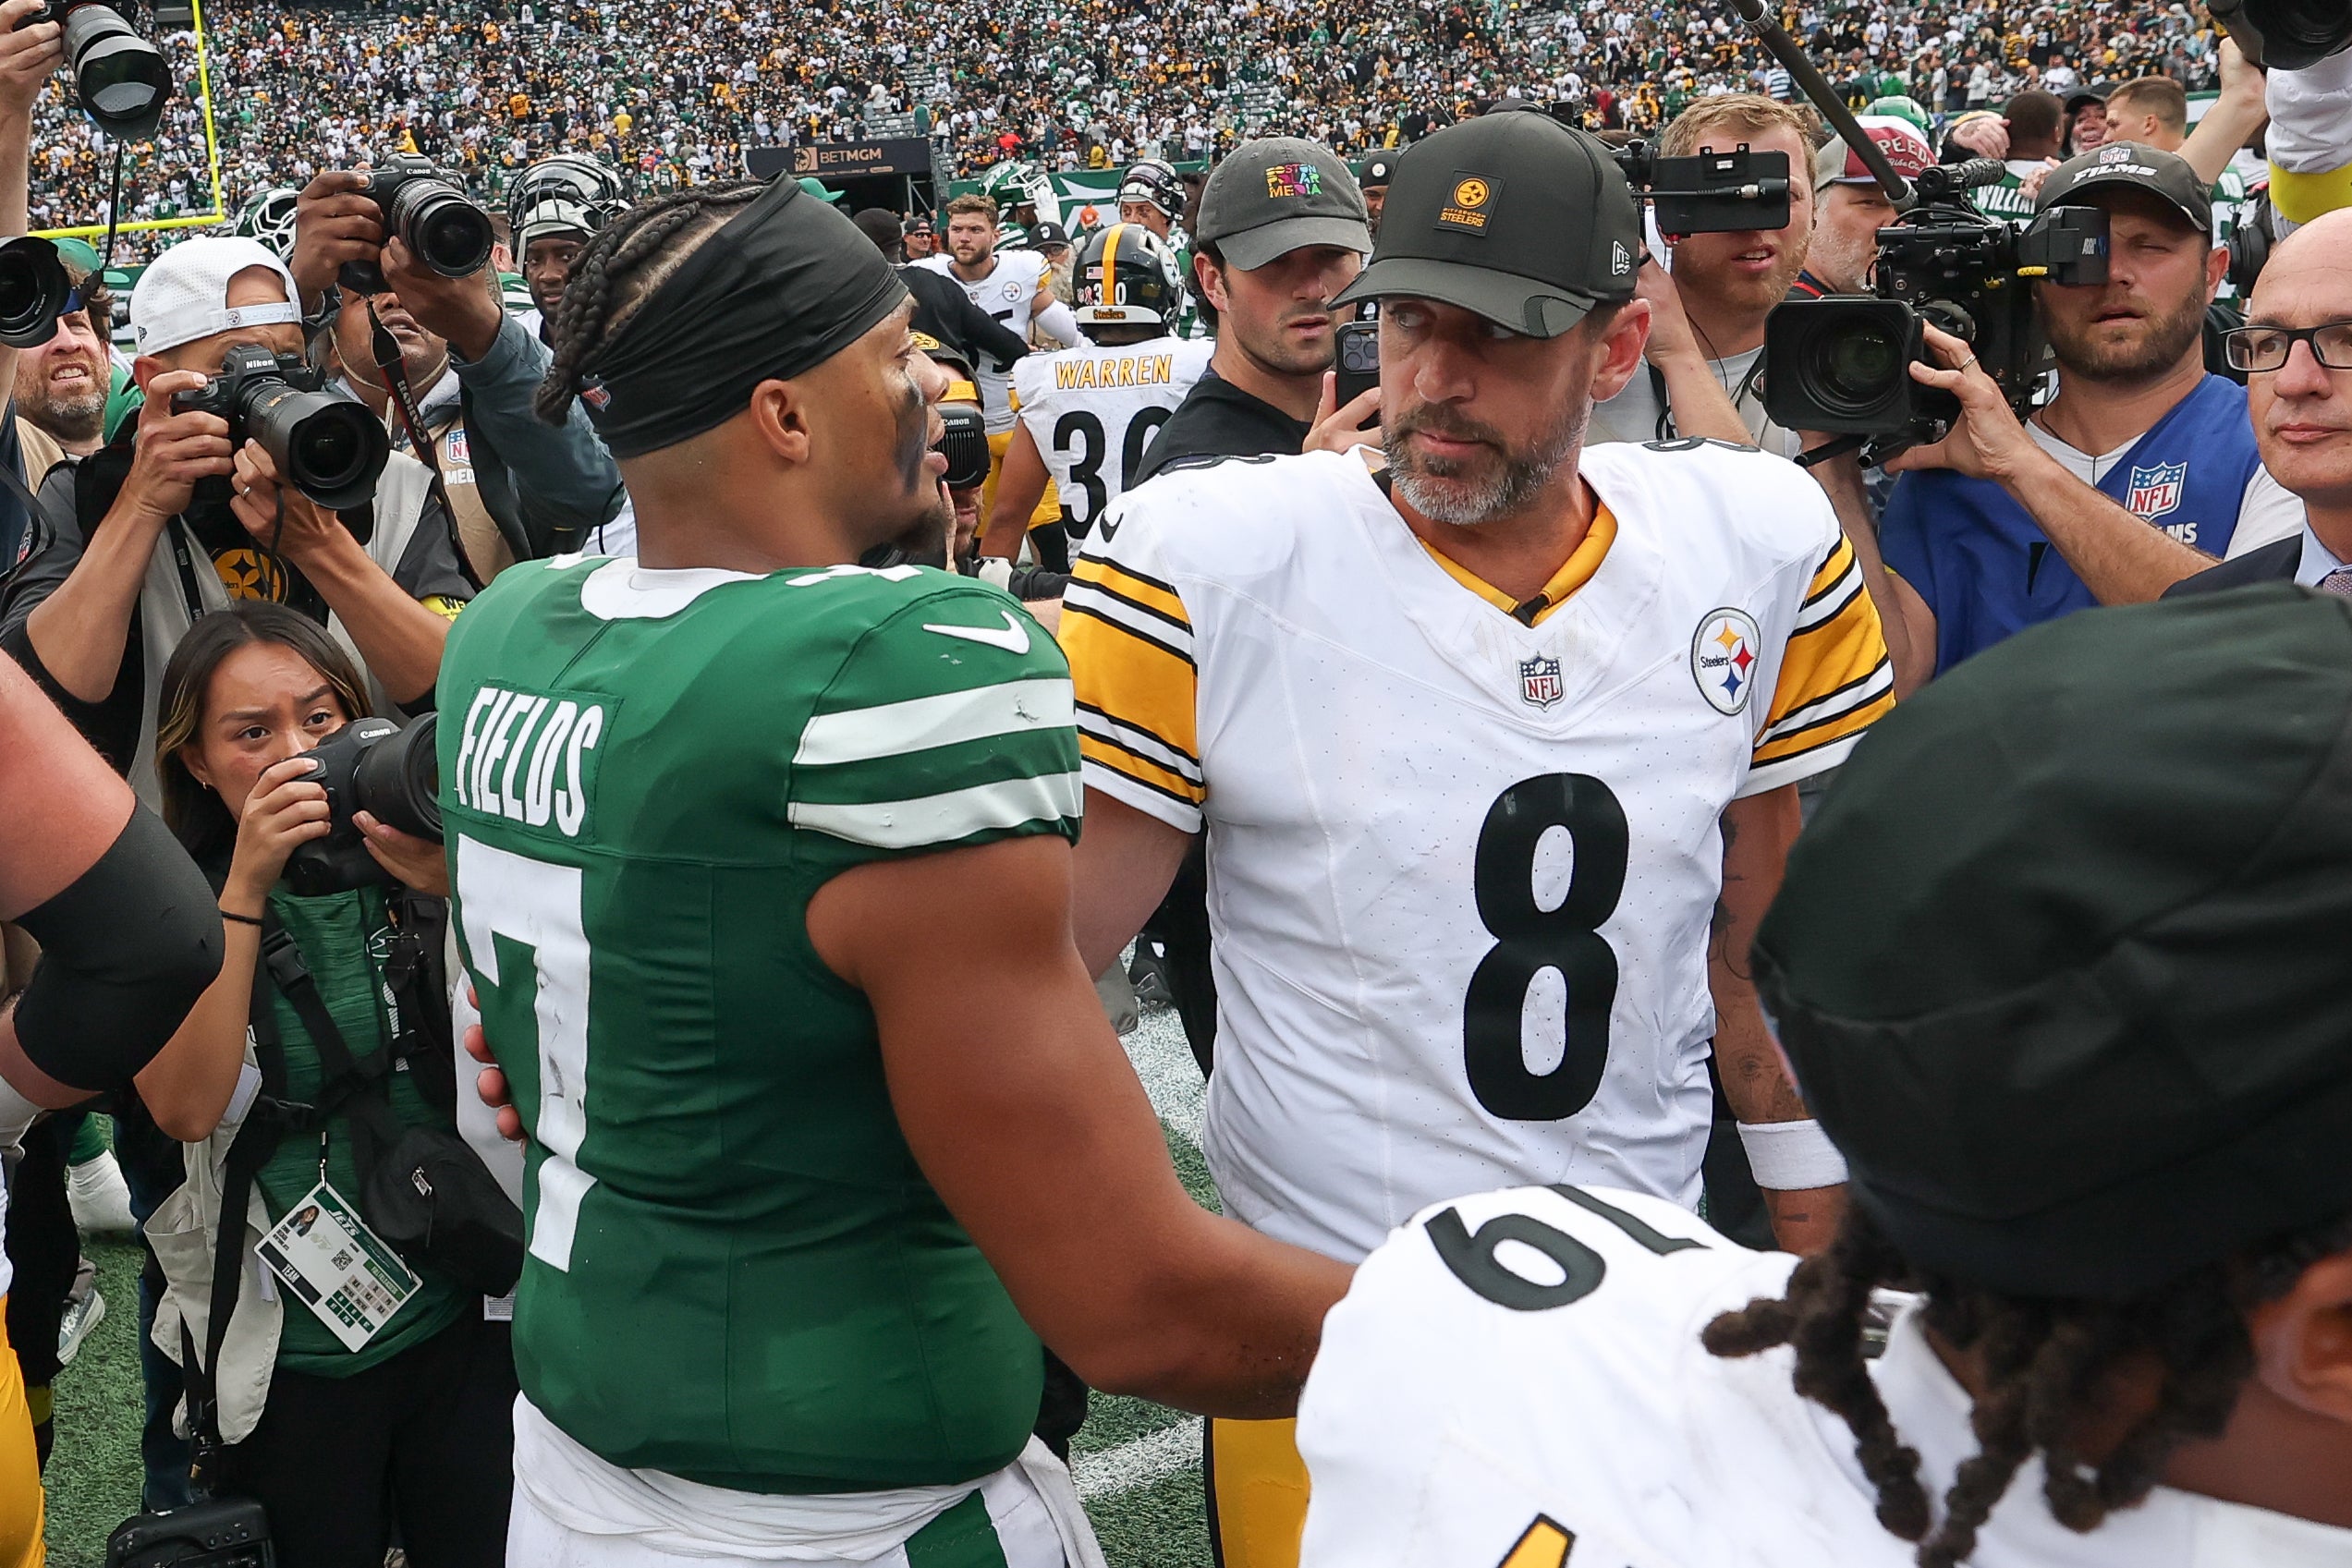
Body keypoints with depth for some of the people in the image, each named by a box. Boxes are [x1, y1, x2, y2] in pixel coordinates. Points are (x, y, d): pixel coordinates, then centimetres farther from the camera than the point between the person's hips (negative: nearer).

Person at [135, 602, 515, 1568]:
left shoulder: (418, 873, -1)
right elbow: (186, 1107, -18)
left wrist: (453, 887, -25)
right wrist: (248, 887, -20)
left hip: (466, 1329, 2)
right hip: (287, 1363, -1)